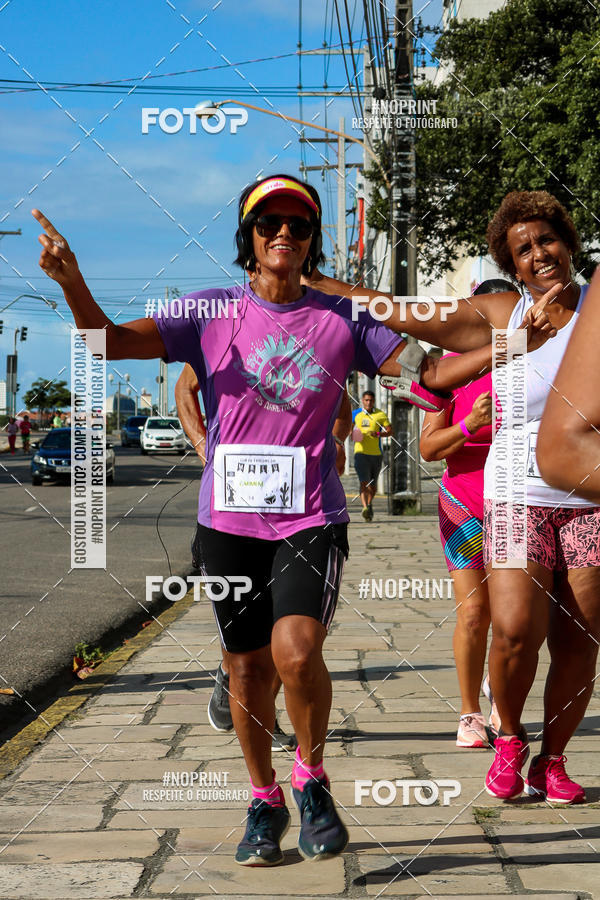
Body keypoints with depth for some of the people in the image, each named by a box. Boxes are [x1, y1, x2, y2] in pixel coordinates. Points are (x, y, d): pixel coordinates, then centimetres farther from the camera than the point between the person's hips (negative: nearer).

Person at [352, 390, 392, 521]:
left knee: (373, 483, 13)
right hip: (361, 451, -1)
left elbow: (389, 430, 2)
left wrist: (378, 434, -16)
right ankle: (365, 507, -29)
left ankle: (369, 504, 37)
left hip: (376, 453, 1)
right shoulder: (355, 414, 7)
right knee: (363, 481, -18)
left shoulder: (380, 414, 3)